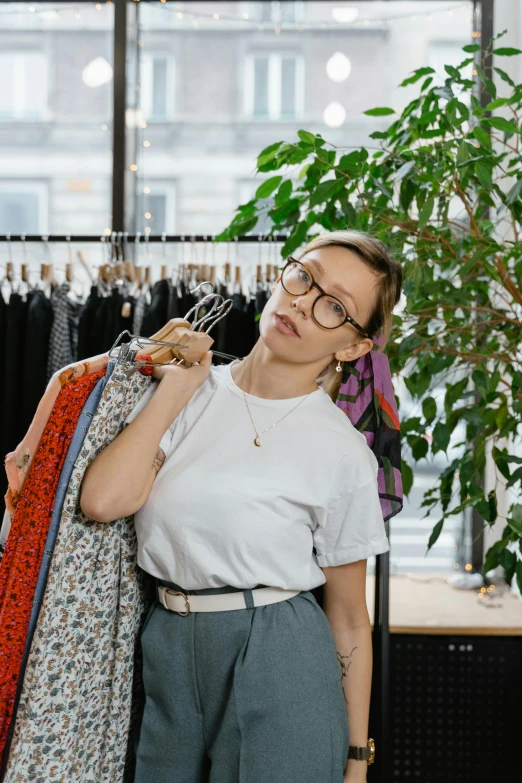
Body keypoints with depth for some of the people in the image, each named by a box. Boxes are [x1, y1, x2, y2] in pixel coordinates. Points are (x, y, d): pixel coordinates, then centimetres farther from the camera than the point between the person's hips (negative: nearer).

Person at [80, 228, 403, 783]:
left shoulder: (344, 454, -8)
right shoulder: (189, 392, 1)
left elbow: (350, 620, -2)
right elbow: (104, 500, -15)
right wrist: (179, 386, -7)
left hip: (279, 664, -3)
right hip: (166, 657, 3)